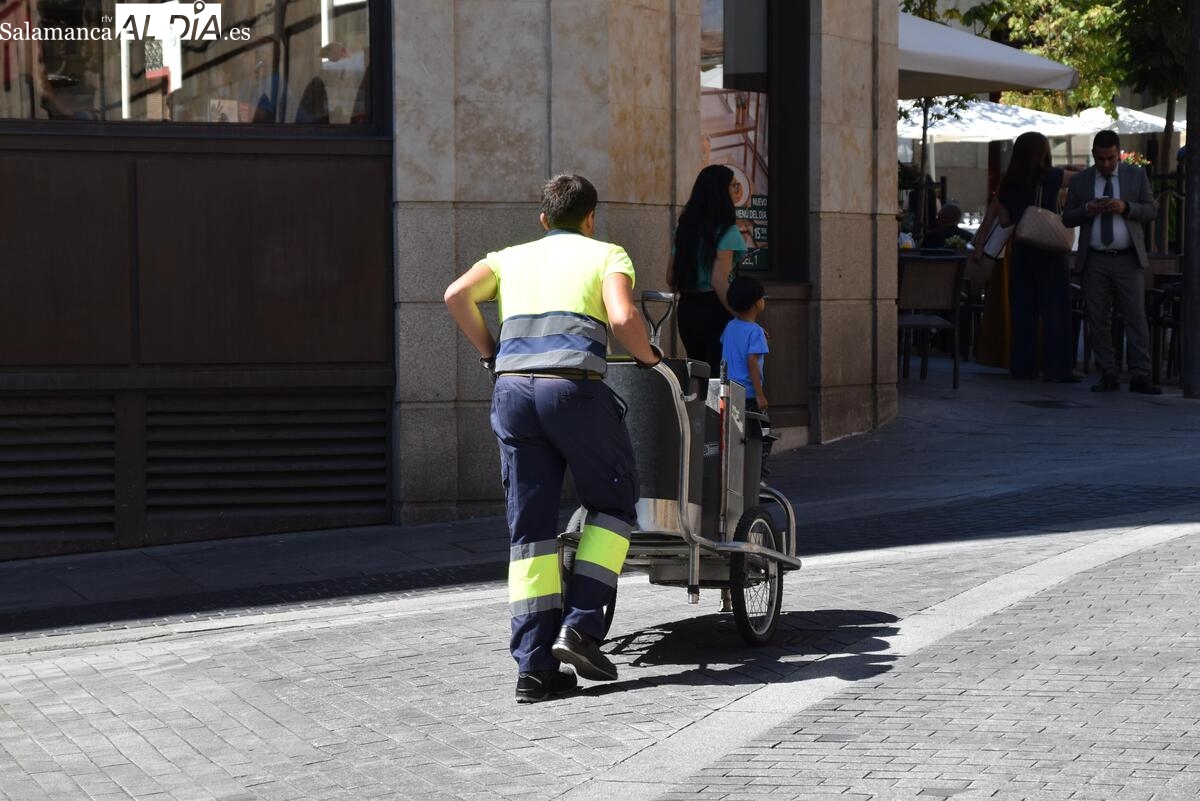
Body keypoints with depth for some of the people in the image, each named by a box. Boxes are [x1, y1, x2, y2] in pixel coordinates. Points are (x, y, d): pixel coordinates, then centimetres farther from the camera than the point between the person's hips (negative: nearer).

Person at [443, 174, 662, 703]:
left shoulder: (511, 258, 24)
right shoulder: (607, 255, 14)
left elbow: (457, 295, 6)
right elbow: (623, 318, -6)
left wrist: (489, 354, 17)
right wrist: (649, 358, 12)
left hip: (512, 388, 4)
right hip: (575, 386, -4)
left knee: (530, 527, 7)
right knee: (614, 502, 15)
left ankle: (534, 666, 3)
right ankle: (581, 626, 0)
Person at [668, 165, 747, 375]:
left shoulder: (685, 228, 11)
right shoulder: (727, 232, -11)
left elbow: (671, 278, 14)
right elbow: (719, 281, -20)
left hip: (687, 308, 7)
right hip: (714, 308, -7)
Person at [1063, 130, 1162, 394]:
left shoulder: (1137, 175, 8)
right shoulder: (1079, 181, 9)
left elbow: (1151, 211, 4)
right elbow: (1067, 218, 9)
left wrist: (1125, 207, -15)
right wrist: (1086, 210, -11)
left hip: (1128, 260, -1)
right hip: (1094, 261, 1)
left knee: (1136, 317, -7)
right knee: (1098, 320, 1)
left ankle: (1140, 375, -7)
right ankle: (1108, 375, 7)